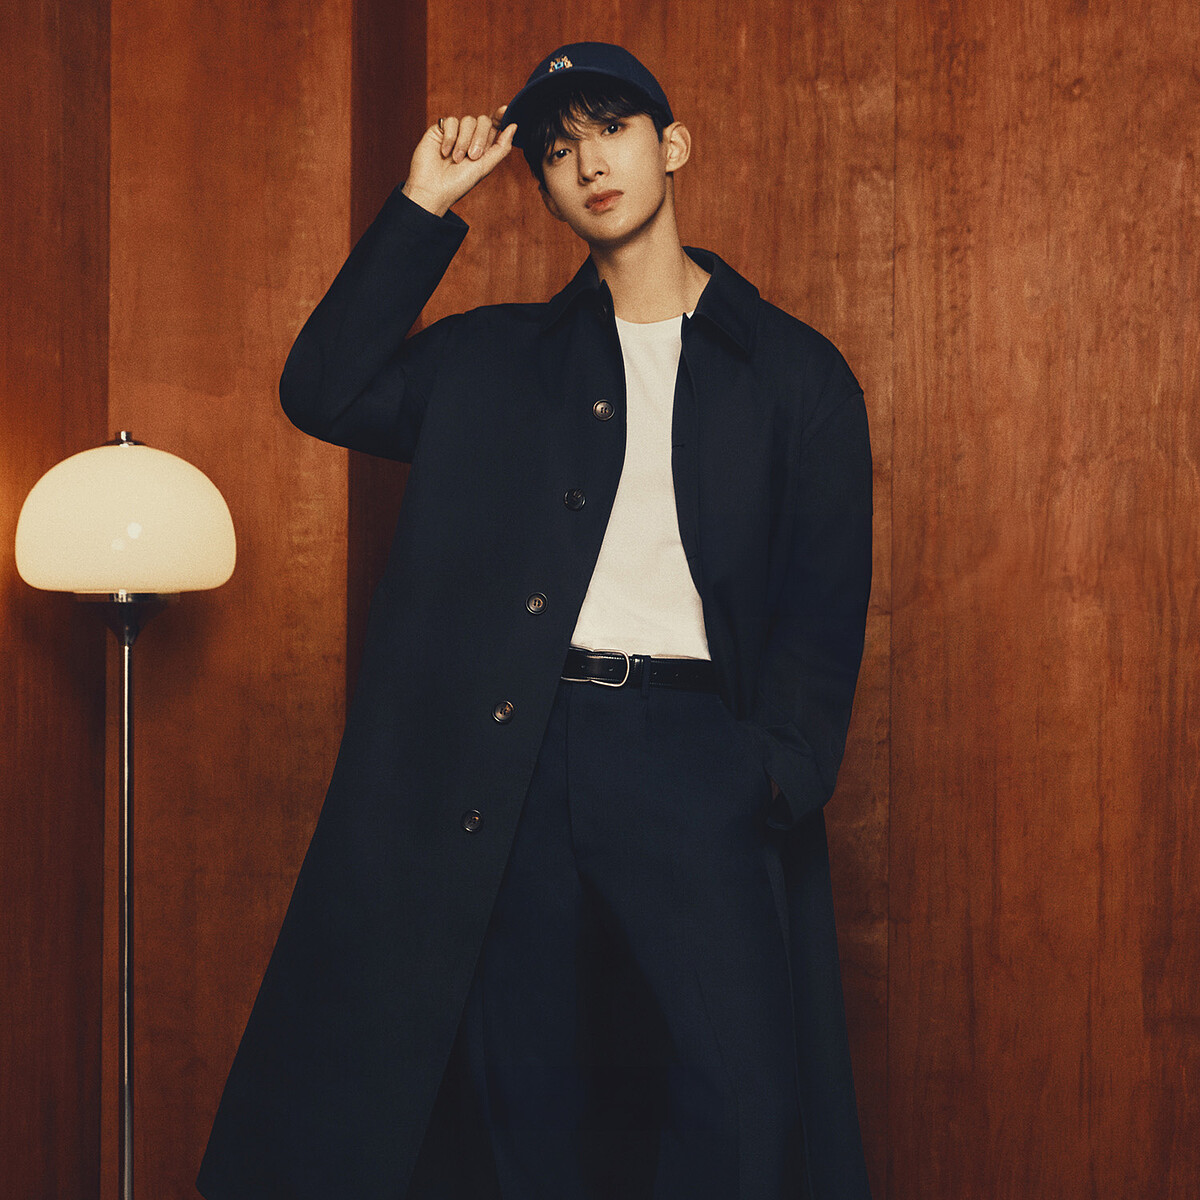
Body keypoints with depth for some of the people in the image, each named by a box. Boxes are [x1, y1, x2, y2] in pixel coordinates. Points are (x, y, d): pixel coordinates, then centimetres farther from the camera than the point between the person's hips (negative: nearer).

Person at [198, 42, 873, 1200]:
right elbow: (324, 391, 6)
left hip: (690, 750, -1)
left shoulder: (796, 372, 11)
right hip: (509, 754, 2)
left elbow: (826, 600, 6)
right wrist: (421, 208, 6)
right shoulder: (496, 356, 17)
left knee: (741, 1096, -10)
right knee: (525, 1087, 6)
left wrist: (780, 773, -8)